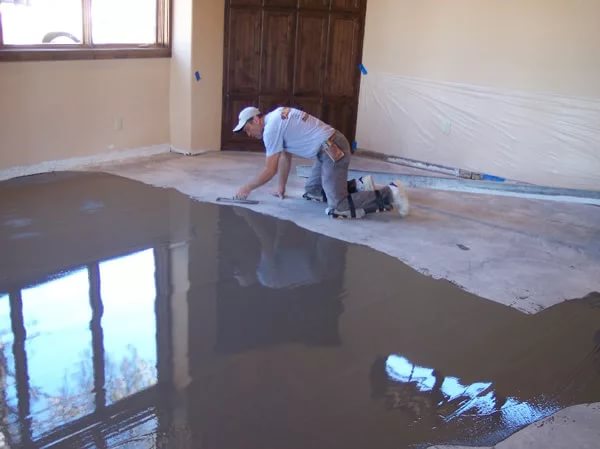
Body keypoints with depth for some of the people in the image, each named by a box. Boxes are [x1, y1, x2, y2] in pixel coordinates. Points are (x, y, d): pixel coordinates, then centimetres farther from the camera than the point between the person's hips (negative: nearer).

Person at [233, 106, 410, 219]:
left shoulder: (271, 128, -11)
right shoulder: (277, 118, 18)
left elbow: (269, 171, -9)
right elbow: (285, 157, 25)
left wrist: (247, 188, 3)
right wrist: (281, 187, 26)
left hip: (332, 150, -10)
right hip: (332, 147, 10)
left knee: (338, 209, -17)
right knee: (311, 192, 20)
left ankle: (388, 195, -11)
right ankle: (359, 187, 18)